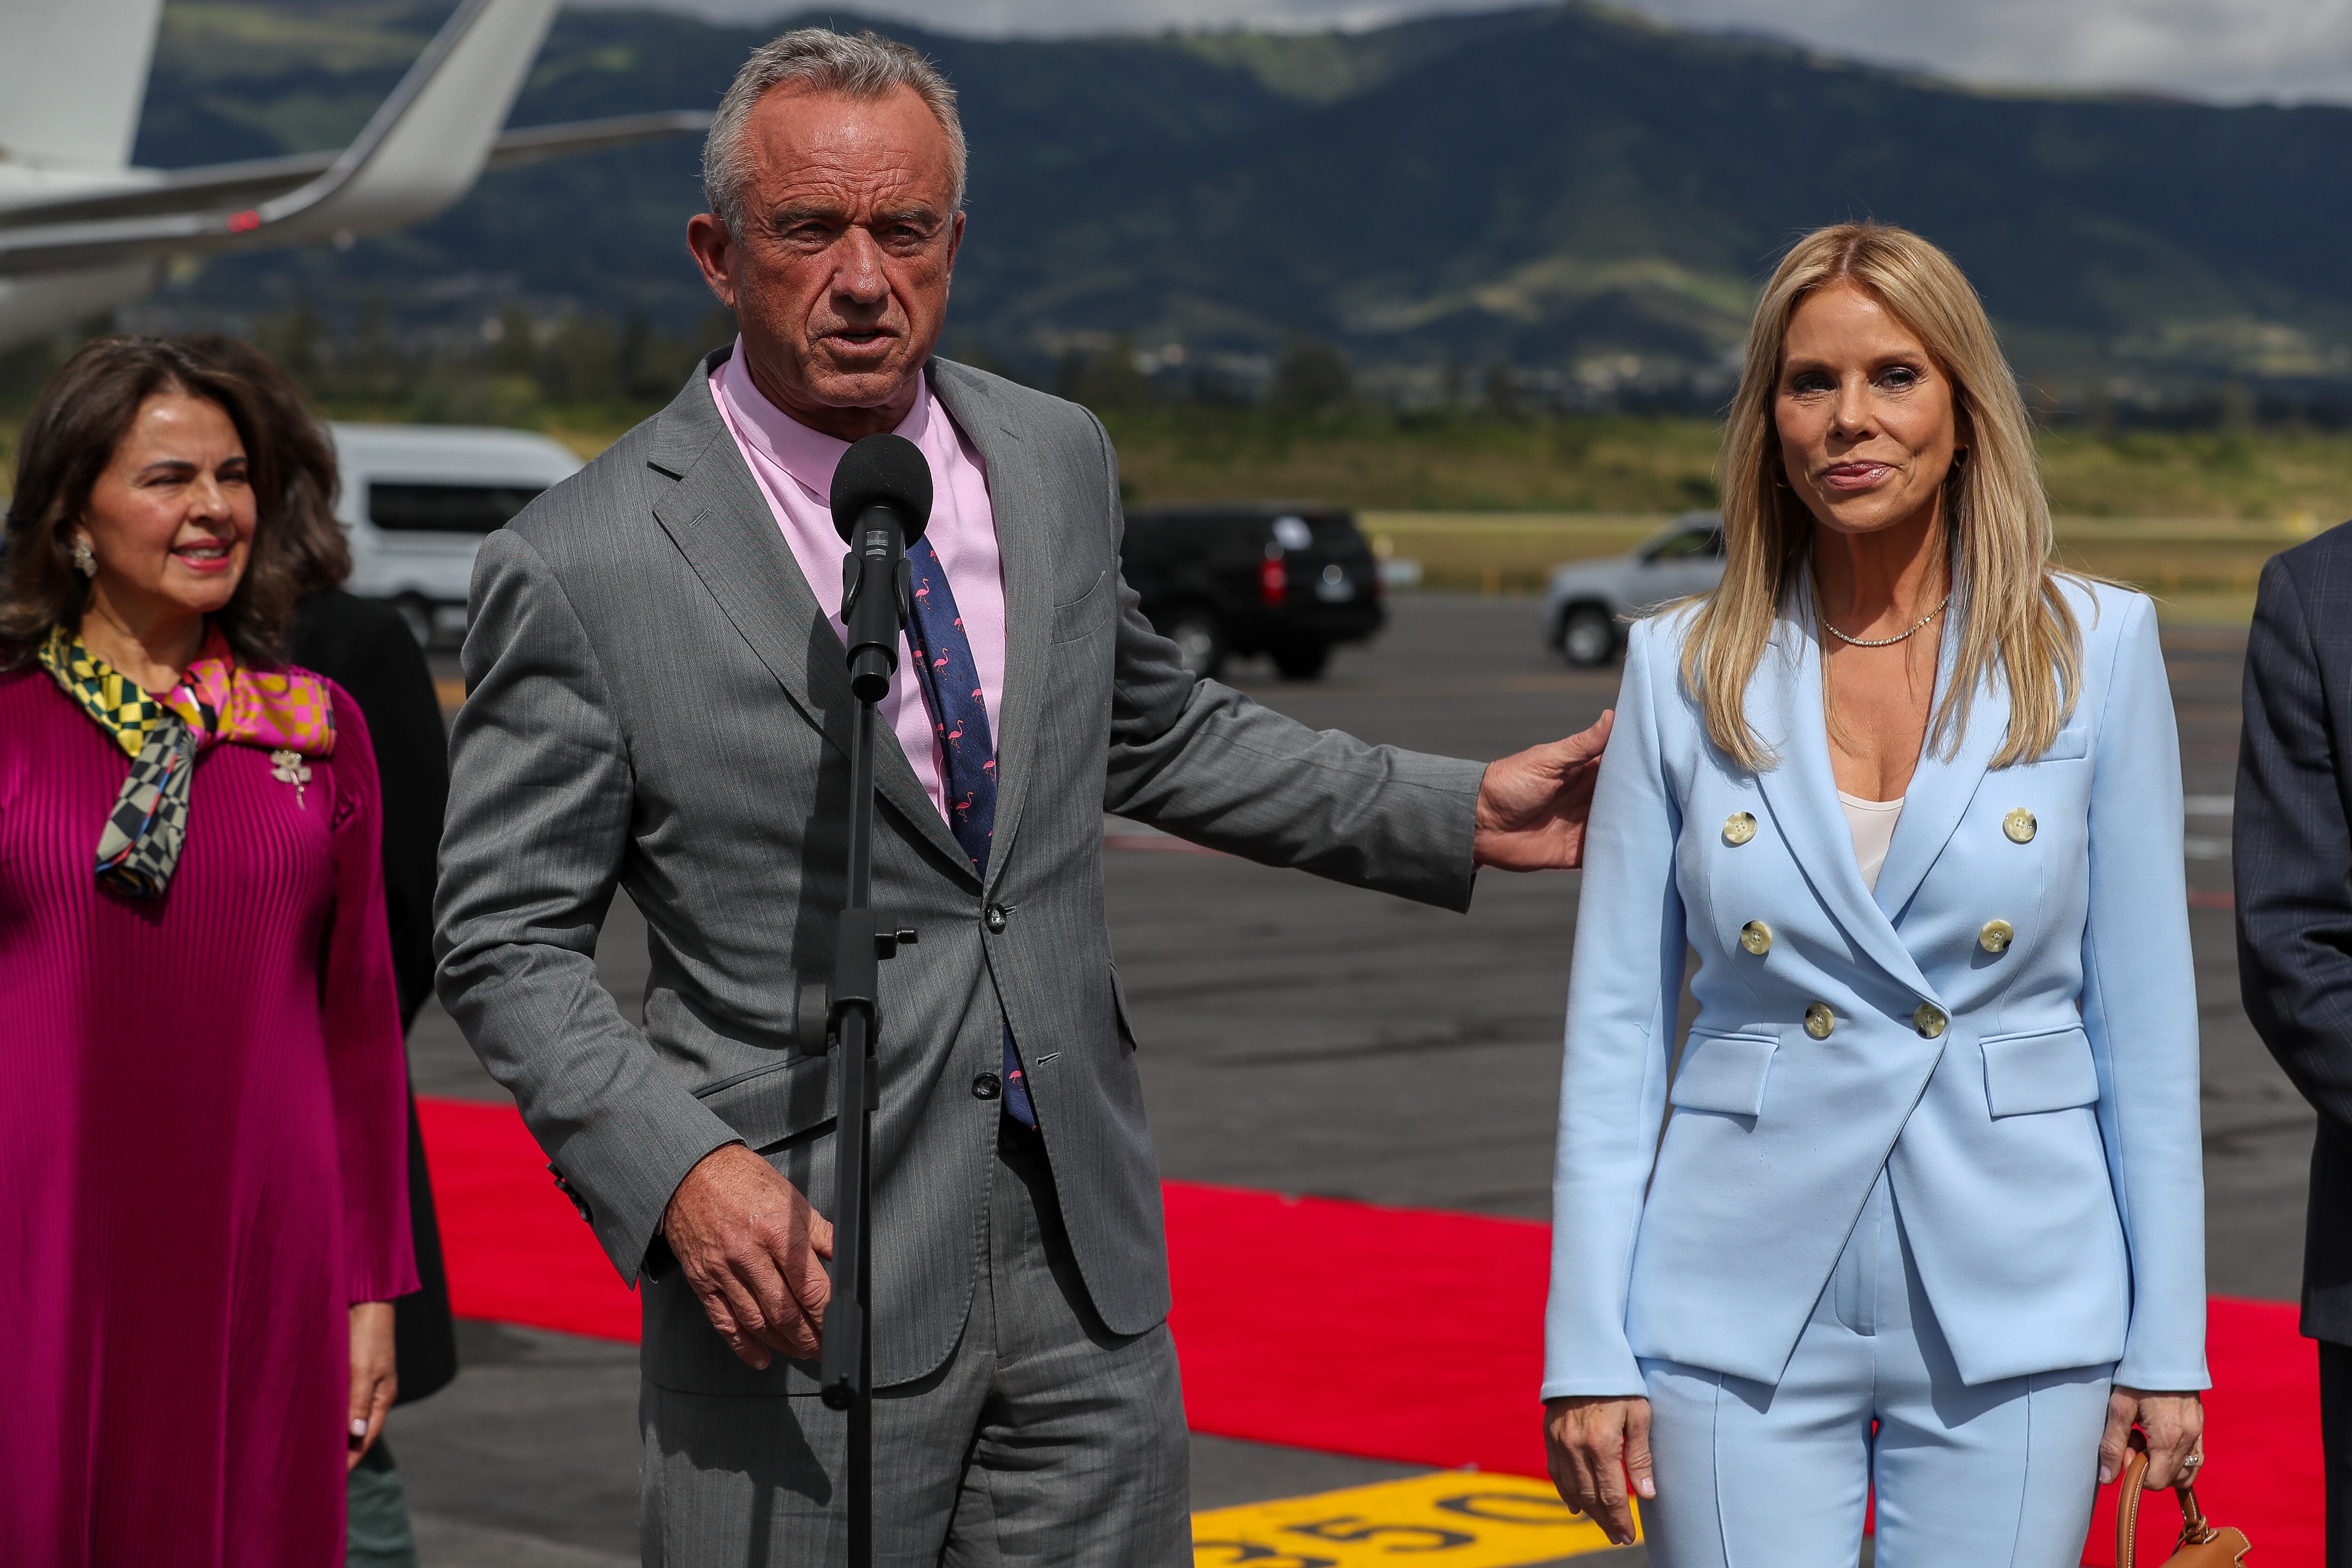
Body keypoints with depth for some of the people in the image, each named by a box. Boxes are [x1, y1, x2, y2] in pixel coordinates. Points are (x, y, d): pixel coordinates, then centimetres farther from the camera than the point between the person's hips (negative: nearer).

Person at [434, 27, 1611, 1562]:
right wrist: (679, 1172, -20)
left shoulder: (1056, 460, 6)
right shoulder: (583, 568, -10)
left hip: (1085, 1263, 5)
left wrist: (1454, 813, 19)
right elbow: (507, 940, -5)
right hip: (796, 1272, -4)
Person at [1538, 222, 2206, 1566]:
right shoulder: (1686, 671, 2)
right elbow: (1616, 1028, 3)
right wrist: (1588, 1349, -1)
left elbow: (2145, 1011, 2)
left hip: (2014, 1316, 0)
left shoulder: (2095, 649, 0)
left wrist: (2167, 1340, 0)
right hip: (1746, 1323, 0)